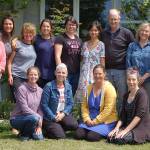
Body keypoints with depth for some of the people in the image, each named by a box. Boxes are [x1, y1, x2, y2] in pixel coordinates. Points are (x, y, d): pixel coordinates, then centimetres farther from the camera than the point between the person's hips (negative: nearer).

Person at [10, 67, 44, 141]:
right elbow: (24, 109, -19)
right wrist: (38, 117, -20)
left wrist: (39, 125, -9)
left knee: (39, 137, -18)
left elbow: (40, 109, 1)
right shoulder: (22, 89, -14)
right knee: (34, 118, -34)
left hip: (32, 118, 5)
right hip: (16, 119, -5)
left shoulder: (40, 90, 4)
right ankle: (24, 134, -5)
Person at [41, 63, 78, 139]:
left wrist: (63, 113, -13)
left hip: (63, 115, 4)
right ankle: (49, 128, 13)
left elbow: (70, 103, 4)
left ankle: (59, 128, 6)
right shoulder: (49, 86, -10)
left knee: (74, 125, -24)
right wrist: (54, 117, -16)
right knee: (60, 136, -19)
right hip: (50, 117, -4)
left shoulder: (68, 86, 6)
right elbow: (44, 105, -11)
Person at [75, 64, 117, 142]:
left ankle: (103, 132, 5)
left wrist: (95, 121, -17)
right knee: (78, 134, -16)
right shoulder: (89, 87, 9)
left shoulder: (109, 88, -11)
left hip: (106, 121, -5)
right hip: (90, 120, 5)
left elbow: (108, 110, -17)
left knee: (91, 136, -25)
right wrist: (87, 119, -8)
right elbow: (84, 106, 8)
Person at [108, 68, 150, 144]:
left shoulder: (142, 94, -11)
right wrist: (117, 127, -9)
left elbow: (139, 115, -19)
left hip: (141, 127, -6)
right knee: (111, 136, -18)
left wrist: (126, 130, -22)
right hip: (128, 125, 6)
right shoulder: (126, 96, 12)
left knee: (119, 138, -28)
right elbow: (123, 115, 9)